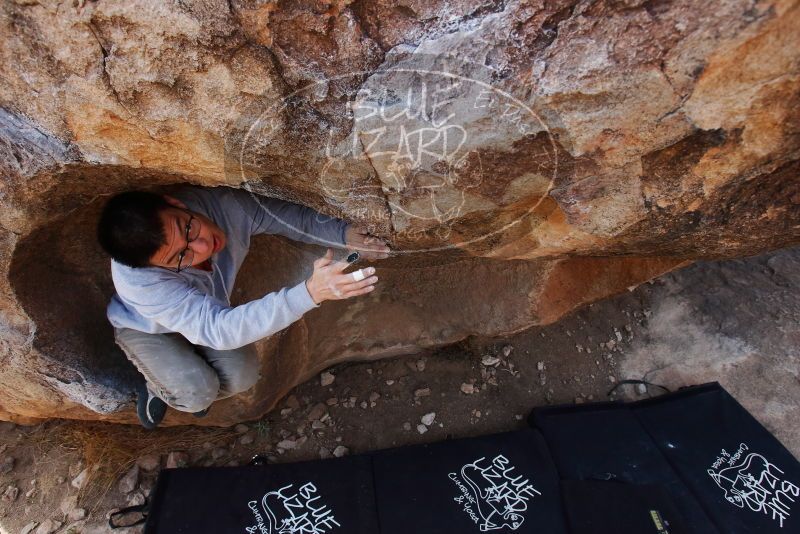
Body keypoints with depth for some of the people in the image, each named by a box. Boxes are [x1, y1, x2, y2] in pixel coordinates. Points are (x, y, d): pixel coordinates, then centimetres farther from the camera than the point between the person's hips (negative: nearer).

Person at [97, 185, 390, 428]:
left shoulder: (228, 203, -37)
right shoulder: (139, 280, -44)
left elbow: (294, 216, -23)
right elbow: (219, 330, -50)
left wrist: (344, 234, -42)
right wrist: (311, 292, -61)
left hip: (206, 312, 4)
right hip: (145, 328, -3)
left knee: (242, 376, -14)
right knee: (199, 393, -21)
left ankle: (190, 391, 21)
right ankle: (156, 388, 16)